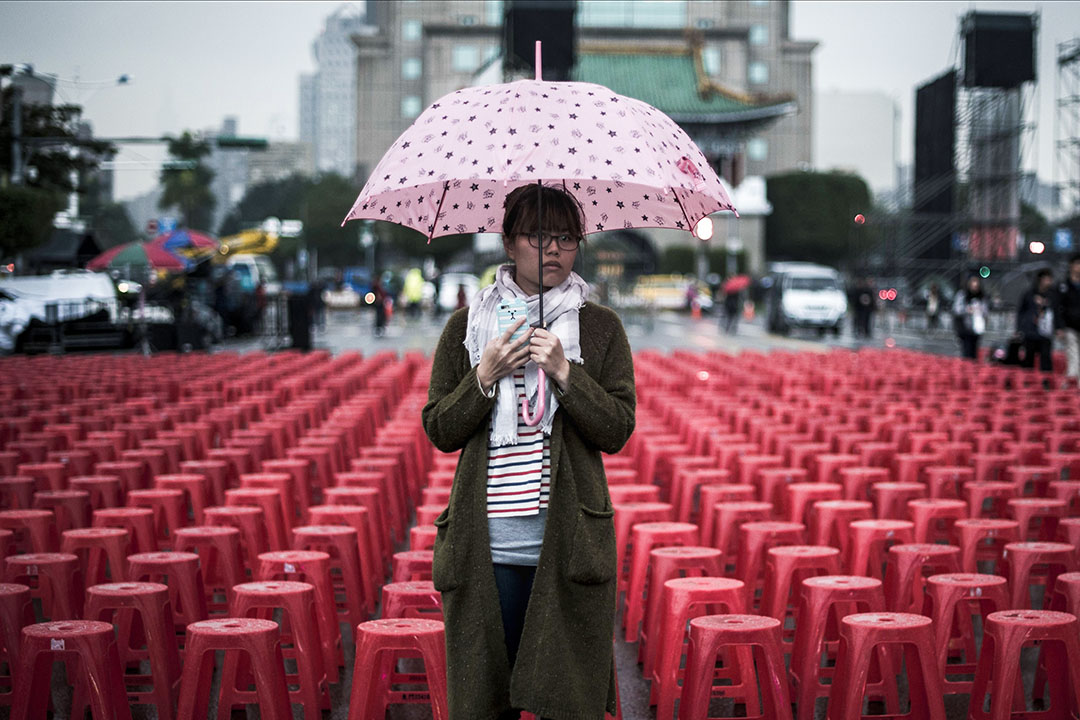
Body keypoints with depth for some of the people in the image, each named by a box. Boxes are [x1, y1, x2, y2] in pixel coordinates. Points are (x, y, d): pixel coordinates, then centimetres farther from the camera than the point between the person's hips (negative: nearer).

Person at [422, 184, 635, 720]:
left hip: (567, 544, -1)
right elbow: (440, 431, 6)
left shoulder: (600, 327, 7)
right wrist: (485, 377, -9)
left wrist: (564, 372, -12)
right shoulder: (467, 326, 9)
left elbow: (617, 431, -1)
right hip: (486, 545, 1)